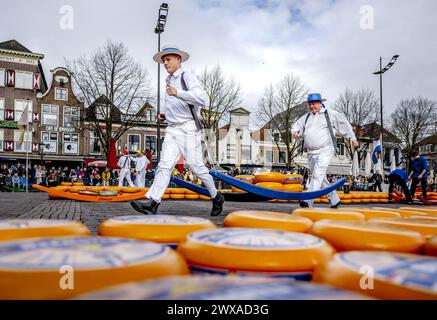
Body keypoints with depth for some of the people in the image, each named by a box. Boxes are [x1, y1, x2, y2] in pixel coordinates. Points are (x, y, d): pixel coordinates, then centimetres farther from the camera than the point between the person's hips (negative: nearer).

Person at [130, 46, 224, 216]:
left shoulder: (187, 77, -4)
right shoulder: (169, 80, 22)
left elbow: (201, 98, -21)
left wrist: (177, 93, -29)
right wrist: (164, 114, 19)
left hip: (188, 129, -7)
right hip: (172, 130, 7)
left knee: (196, 166, -2)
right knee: (164, 165, -6)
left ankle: (216, 197, 16)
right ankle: (153, 202, -14)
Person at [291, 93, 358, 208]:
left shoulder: (330, 114, 3)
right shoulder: (306, 117, 15)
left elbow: (344, 123, 13)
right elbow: (296, 126, 16)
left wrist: (352, 138, 16)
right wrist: (295, 132, -9)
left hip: (325, 151, -6)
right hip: (311, 153, 6)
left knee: (317, 175, -21)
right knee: (321, 178, 12)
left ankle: (308, 202, -29)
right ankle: (335, 200, 27)